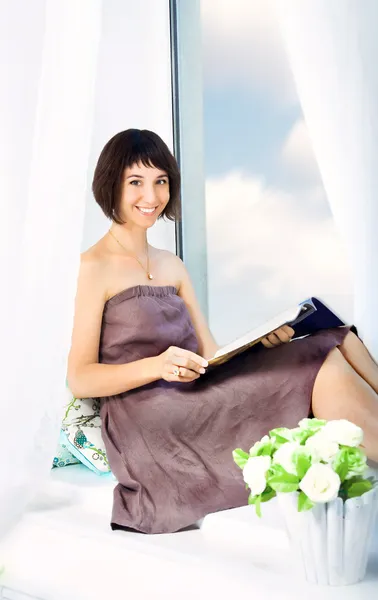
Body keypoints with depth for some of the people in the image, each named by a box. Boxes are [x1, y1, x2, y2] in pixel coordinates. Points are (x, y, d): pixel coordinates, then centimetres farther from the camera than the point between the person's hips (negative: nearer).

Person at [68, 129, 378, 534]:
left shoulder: (171, 265, 21)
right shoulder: (93, 268, -1)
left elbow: (210, 355, 15)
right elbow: (79, 380, -6)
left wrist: (259, 341, -6)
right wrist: (155, 366, -22)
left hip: (196, 403, 7)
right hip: (148, 424, -7)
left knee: (339, 343, -13)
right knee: (326, 372, -23)